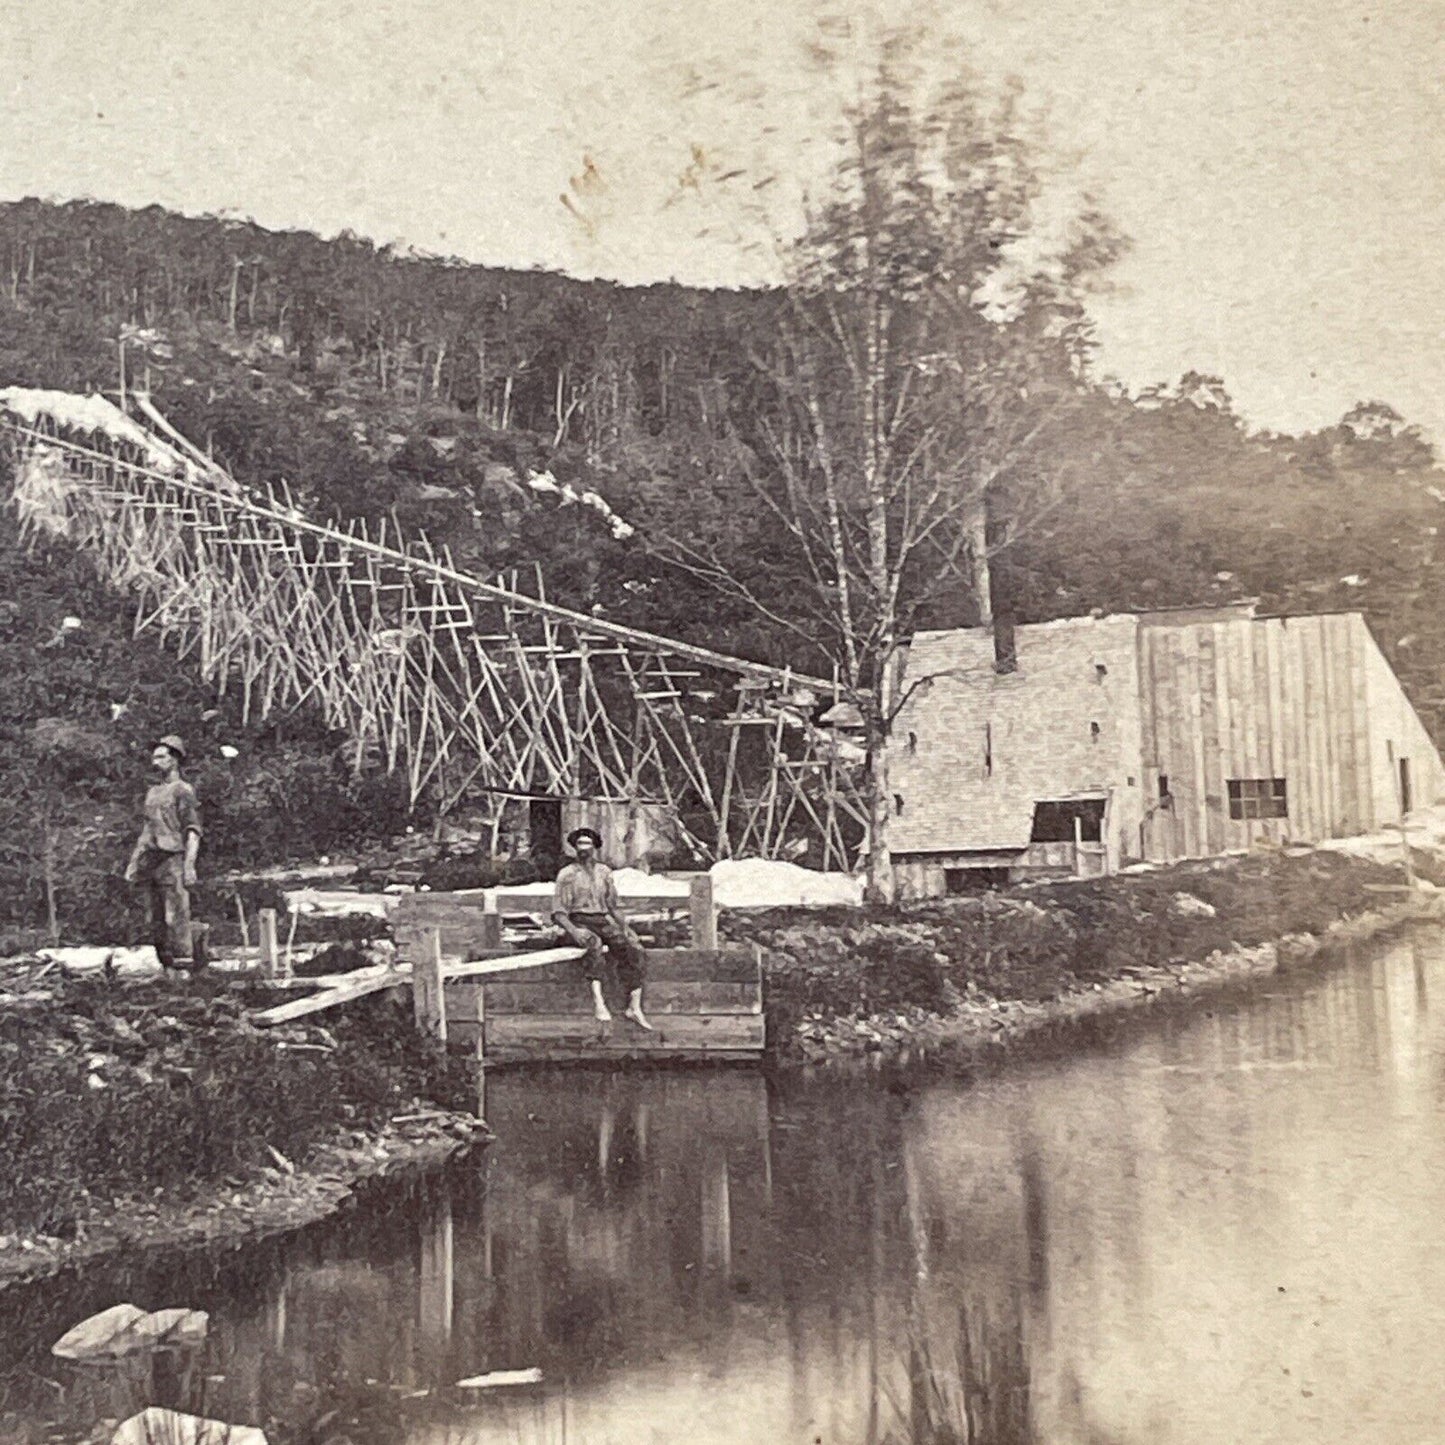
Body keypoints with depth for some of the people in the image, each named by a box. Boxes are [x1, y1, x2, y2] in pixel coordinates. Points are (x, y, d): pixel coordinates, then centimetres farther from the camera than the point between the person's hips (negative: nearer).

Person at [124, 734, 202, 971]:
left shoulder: (183, 790, -2)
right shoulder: (152, 792, 20)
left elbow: (193, 831, -8)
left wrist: (189, 865, -17)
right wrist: (133, 862, 19)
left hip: (172, 860, -8)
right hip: (150, 861, 8)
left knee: (176, 918, -10)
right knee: (156, 920, 8)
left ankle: (184, 962, -8)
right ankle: (163, 963, 13)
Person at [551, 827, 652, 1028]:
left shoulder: (604, 872, 16)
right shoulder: (567, 874, 4)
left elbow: (614, 906, 19)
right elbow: (558, 913, -1)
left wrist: (625, 927, 1)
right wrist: (573, 930, -20)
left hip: (603, 921, 4)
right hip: (579, 923, -4)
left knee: (632, 948, -23)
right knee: (593, 943, -39)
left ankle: (635, 1007, -27)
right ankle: (597, 999, -50)